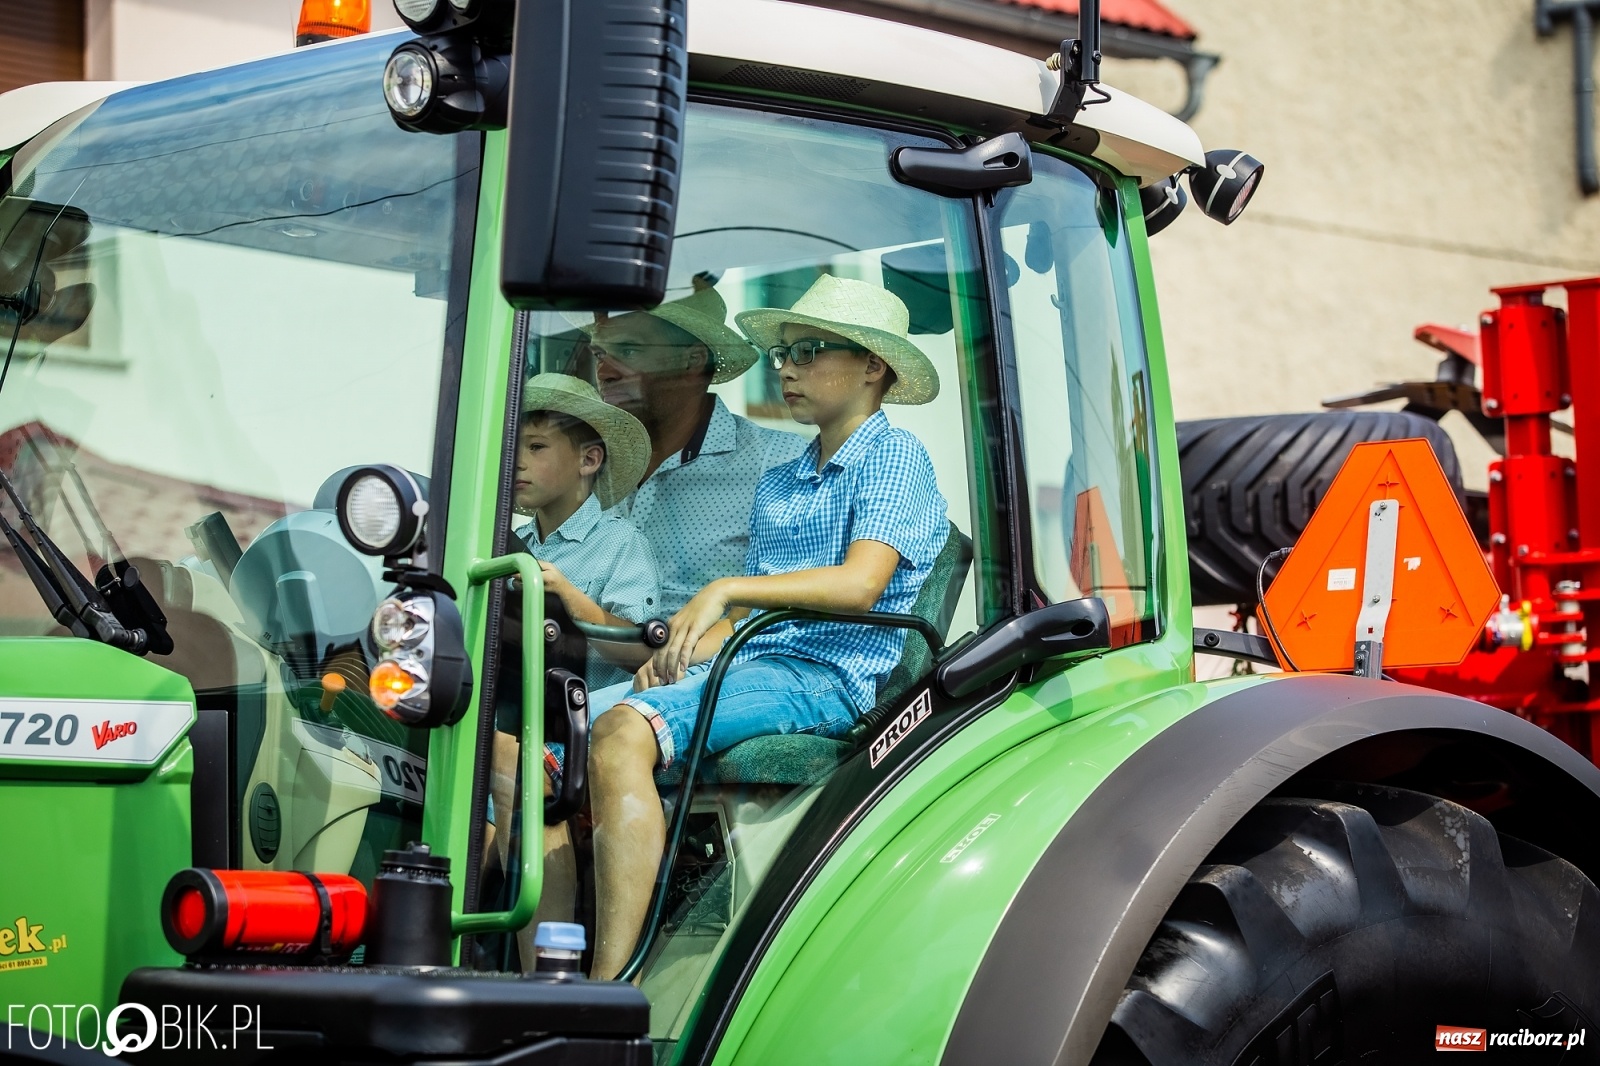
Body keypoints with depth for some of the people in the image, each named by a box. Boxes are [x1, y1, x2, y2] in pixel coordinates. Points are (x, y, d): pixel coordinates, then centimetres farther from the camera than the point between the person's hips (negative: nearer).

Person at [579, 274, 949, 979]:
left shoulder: (894, 458, 2)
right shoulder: (776, 485, 27)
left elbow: (860, 584, -14)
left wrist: (725, 590, -20)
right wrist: (678, 654, 1)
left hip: (825, 677, -8)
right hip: (742, 664, 8)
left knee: (623, 732, -32)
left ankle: (611, 987, -36)